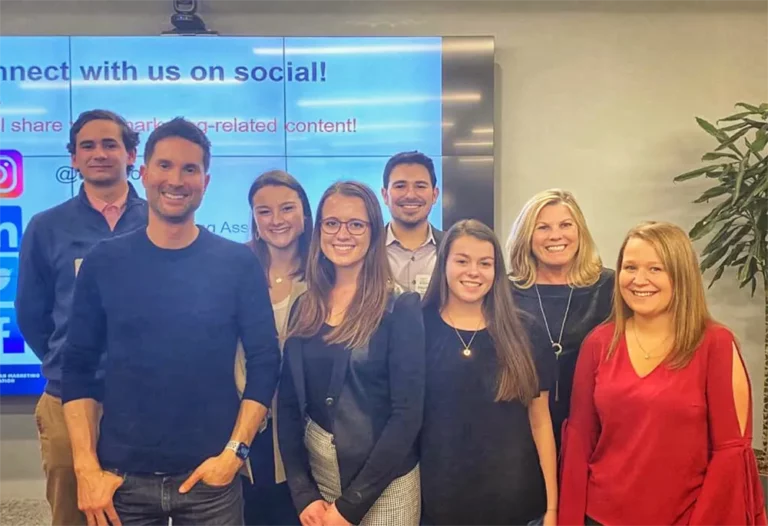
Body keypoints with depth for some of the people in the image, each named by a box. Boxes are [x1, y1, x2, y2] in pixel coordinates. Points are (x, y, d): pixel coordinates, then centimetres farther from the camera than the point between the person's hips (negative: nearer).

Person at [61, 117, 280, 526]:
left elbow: (264, 362, -4)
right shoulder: (103, 263, 0)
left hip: (210, 477, -1)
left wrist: (235, 451, -10)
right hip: (122, 477, 1)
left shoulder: (238, 263, -3)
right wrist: (86, 467, -4)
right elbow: (78, 367, 1)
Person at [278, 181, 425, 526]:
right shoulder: (304, 309, 1)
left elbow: (407, 414, -15)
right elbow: (288, 404, 1)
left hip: (383, 486, -3)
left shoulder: (400, 308, -11)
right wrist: (303, 494, -7)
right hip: (316, 476, 4)